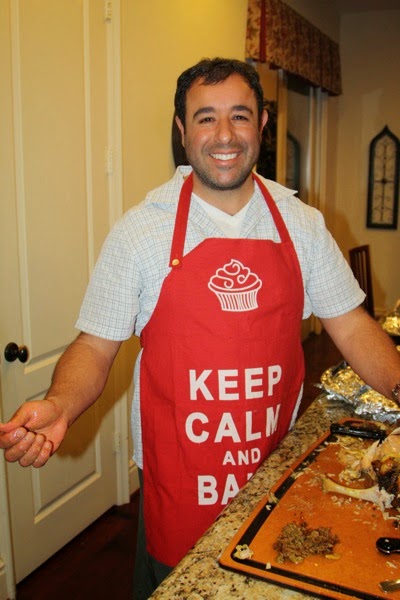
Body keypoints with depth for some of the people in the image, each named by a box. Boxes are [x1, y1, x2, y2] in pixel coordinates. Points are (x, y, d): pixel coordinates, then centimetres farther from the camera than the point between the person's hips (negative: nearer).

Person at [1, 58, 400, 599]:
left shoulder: (301, 223, -1)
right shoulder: (142, 229, -10)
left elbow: (351, 327, 4)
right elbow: (96, 346, -7)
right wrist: (58, 407, -25)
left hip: (278, 471, 3)